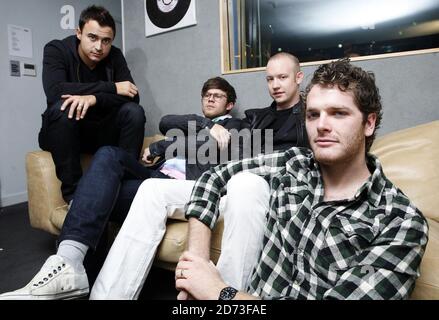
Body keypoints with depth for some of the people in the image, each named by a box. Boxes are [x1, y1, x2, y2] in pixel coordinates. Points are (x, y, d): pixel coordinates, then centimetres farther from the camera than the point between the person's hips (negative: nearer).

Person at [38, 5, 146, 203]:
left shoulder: (115, 56, -3)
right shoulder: (56, 50, -11)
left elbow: (133, 96, -15)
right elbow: (54, 91, -30)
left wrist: (94, 98, -33)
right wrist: (112, 87, -28)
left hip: (101, 132, 2)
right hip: (63, 134, -2)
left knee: (134, 111, -22)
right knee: (62, 108, -33)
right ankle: (73, 190, -26)